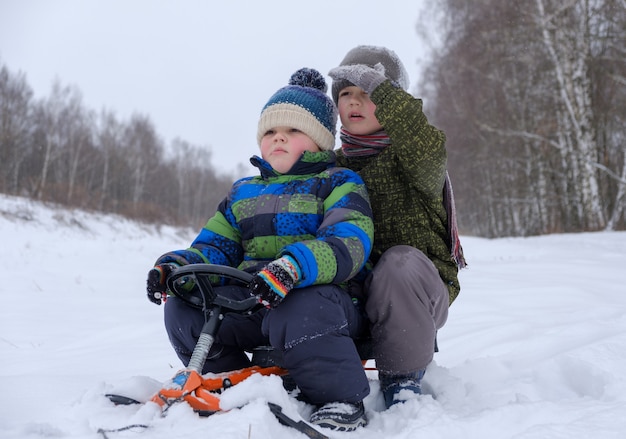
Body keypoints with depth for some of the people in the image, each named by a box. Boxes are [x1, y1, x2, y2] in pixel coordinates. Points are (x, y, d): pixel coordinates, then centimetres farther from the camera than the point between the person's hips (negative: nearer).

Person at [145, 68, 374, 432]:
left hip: (324, 296, -5)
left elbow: (349, 243, -17)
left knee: (298, 312, -38)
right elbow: (215, 246, 18)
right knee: (183, 308, -15)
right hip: (250, 299, 5)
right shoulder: (243, 193, 22)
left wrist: (293, 266, -36)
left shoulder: (340, 184, 2)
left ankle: (342, 401, -14)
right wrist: (178, 265, -5)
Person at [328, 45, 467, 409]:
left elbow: (428, 149, -26)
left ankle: (403, 377, -18)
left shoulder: (406, 155, 0)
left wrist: (379, 88, -26)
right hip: (357, 290, 4)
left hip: (419, 288, -3)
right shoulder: (335, 164, 15)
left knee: (400, 260, -37)